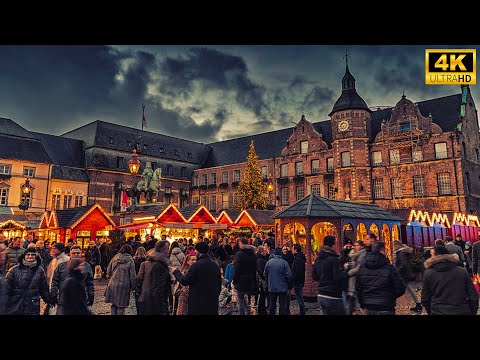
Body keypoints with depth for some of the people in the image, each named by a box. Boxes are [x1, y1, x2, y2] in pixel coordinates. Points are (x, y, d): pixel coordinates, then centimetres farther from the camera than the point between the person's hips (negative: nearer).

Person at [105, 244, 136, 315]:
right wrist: (132, 286, 1)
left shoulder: (115, 258, 6)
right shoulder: (130, 260, -5)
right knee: (121, 306, 4)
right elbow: (132, 275, -6)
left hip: (113, 284, 4)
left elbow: (108, 271, 9)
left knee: (114, 305, 15)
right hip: (124, 285, -4)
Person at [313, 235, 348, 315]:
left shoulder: (318, 259, 8)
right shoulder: (333, 259, -16)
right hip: (332, 297, -8)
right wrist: (345, 270, -6)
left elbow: (314, 276, 15)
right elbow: (339, 277, -22)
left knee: (326, 313, 17)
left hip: (321, 296, 8)